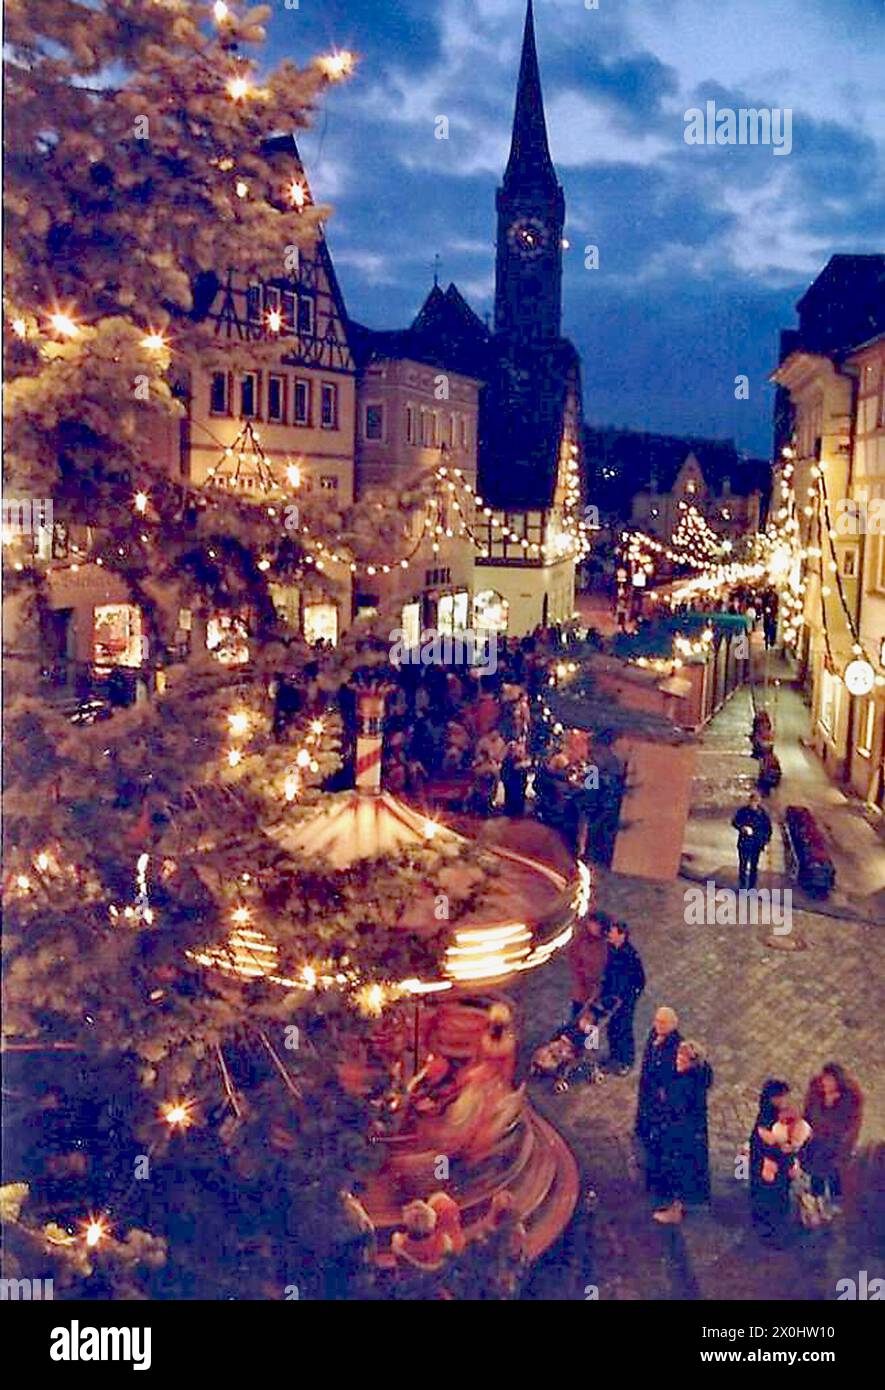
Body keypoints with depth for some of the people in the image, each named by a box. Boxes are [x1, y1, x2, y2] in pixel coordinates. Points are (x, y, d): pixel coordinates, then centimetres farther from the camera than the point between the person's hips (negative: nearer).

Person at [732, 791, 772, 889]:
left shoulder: (763, 813, -3)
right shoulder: (743, 811, -5)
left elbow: (768, 827, 4)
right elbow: (735, 822, 0)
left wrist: (765, 841, 0)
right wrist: (742, 827, -20)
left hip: (756, 844, 1)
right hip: (744, 843, -1)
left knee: (754, 866, 9)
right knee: (743, 865, 0)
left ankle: (752, 887, 19)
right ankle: (743, 886, 11)